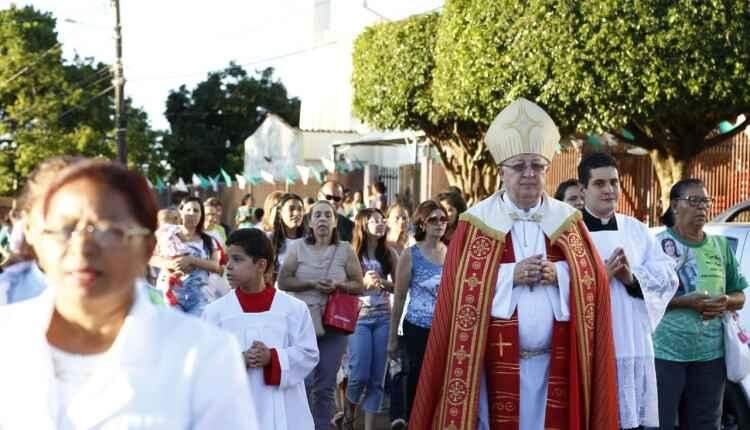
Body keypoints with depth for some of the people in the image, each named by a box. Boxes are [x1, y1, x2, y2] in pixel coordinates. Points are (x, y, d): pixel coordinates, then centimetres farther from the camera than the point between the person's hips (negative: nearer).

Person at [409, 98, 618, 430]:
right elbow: (461, 286, -5)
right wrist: (510, 275, -15)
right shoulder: (476, 222, 1)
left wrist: (559, 274, -13)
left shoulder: (568, 221, 8)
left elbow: (594, 278, 5)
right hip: (497, 362, -2)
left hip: (555, 362, 2)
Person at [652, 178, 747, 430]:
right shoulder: (658, 244, -4)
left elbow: (739, 296, 18)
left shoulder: (721, 246, 12)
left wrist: (725, 303, -5)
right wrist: (686, 302, -20)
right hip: (665, 352, -5)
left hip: (711, 353, 5)